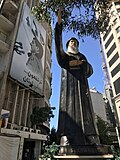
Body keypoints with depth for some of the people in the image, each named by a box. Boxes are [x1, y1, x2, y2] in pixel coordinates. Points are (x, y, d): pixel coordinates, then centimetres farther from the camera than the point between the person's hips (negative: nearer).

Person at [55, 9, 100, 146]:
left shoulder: (82, 57, 31)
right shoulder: (64, 55, 25)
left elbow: (90, 70, 16)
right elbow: (58, 42, 7)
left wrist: (81, 63, -4)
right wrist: (59, 23, -2)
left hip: (81, 85, 2)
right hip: (68, 85, -2)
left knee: (85, 111, -11)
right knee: (68, 110, -18)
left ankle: (92, 142, -17)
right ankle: (67, 143, -24)